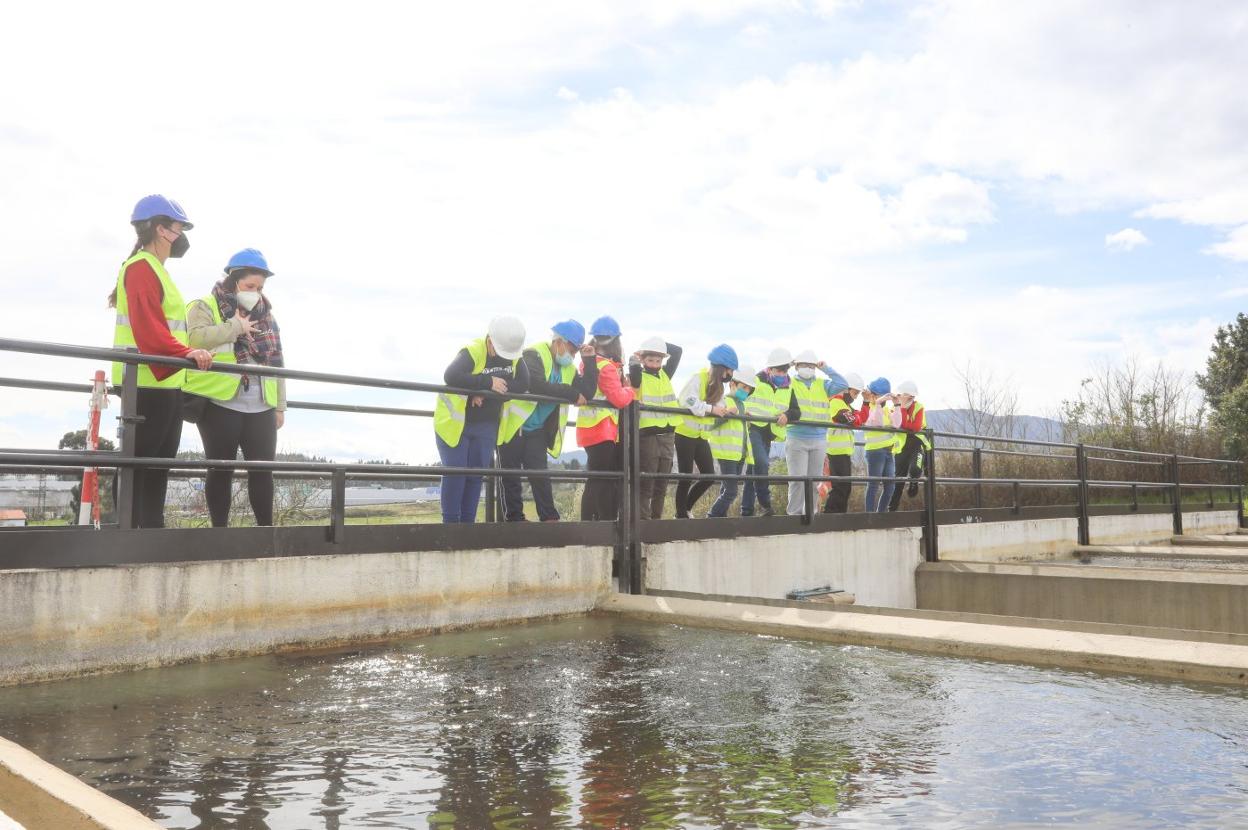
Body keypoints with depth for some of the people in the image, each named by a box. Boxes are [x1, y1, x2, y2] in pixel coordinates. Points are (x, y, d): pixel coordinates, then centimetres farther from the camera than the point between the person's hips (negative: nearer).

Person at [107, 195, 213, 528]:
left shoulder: (154, 270, 22)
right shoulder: (142, 268, -9)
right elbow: (148, 329, -21)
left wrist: (183, 357, 21)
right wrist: (186, 353, -33)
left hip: (164, 381, 10)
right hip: (147, 382, -10)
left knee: (158, 465, 10)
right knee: (137, 462, -9)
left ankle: (153, 530, 13)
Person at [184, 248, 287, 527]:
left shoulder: (266, 315, 19)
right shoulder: (205, 307, 3)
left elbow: (276, 362, 20)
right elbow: (196, 338, -18)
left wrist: (280, 405, 15)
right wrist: (236, 327, -11)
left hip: (260, 408, 4)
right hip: (221, 405, -4)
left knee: (262, 469, 4)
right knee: (221, 470, 2)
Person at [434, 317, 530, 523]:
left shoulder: (515, 357, -3)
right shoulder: (472, 352, -21)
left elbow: (523, 383, -16)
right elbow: (451, 376, -37)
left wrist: (487, 394, -26)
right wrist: (488, 383, -37)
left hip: (486, 426, 5)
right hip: (455, 422, -5)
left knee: (476, 473, 5)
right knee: (455, 472, -7)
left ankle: (467, 521, 12)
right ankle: (450, 521, 2)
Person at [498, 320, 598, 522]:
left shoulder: (568, 368, 8)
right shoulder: (534, 355, -14)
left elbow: (587, 393, -2)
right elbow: (535, 385, -32)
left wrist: (590, 361, -6)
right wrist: (572, 395, -27)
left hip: (537, 430, 5)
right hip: (513, 425, -5)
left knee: (539, 474, -2)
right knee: (511, 476, 2)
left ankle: (549, 518, 2)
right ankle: (514, 519, 11)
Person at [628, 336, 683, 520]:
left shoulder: (665, 374, 14)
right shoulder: (638, 377, -3)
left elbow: (678, 351, 13)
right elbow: (634, 370, -25)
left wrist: (660, 345, 7)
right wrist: (635, 358, -6)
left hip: (667, 434, 6)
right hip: (647, 435, -6)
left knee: (662, 483, 10)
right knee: (646, 483, -6)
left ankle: (656, 518, 17)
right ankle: (643, 520, -5)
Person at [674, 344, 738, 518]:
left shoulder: (718, 385, 11)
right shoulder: (699, 378, -15)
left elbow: (718, 407, 8)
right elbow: (688, 401, -28)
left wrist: (725, 411, -11)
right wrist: (711, 408, -28)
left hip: (701, 436, 8)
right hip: (686, 434, -8)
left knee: (709, 476, 7)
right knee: (686, 477, -3)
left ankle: (685, 509, 21)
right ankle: (681, 515, 8)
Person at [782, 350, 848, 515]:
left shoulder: (822, 385, 13)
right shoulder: (790, 384, 4)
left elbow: (842, 385, 3)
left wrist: (825, 369, 2)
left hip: (819, 441, 4)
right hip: (797, 440, -4)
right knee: (798, 480, -6)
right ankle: (794, 514, 1)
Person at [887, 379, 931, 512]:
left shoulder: (918, 407, -6)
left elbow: (916, 427, -21)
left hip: (917, 444, -2)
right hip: (901, 446, 2)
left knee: (914, 469, -28)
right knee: (898, 480, 2)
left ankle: (914, 482, 9)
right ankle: (892, 508, 12)